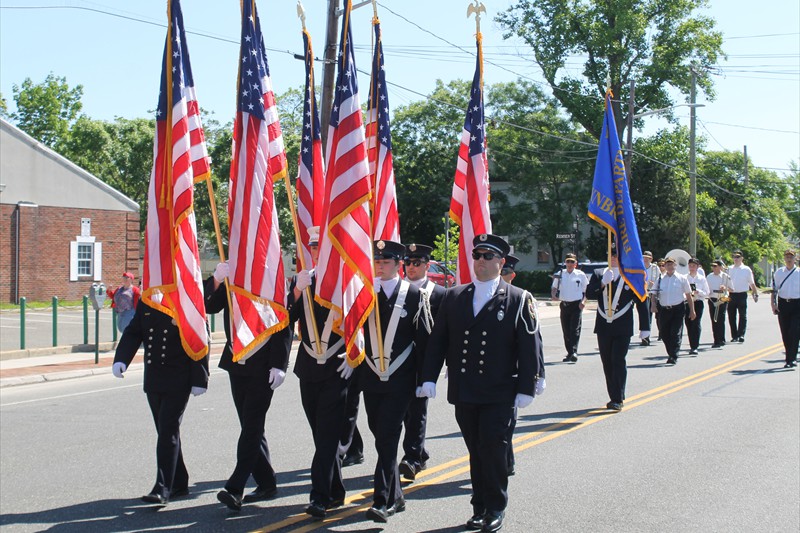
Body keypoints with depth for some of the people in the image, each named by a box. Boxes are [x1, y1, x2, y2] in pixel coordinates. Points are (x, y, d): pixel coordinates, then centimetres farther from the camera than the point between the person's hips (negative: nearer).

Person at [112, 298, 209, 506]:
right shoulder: (145, 303, 8)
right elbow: (132, 333, 7)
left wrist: (199, 379, -12)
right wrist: (121, 359, -11)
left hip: (178, 381, -6)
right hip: (153, 381, 6)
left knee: (169, 431, -10)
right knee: (165, 431, 13)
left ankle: (163, 489, -8)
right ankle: (179, 484, 24)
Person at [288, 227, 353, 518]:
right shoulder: (300, 281, 8)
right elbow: (287, 319, -1)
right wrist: (297, 291, -16)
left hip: (337, 369, -4)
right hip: (309, 369, 5)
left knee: (328, 432, -10)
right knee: (321, 433, 11)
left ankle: (320, 496, -11)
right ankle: (335, 492, 23)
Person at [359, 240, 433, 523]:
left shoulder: (413, 295, -4)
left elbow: (424, 339, -1)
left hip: (399, 381, -4)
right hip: (371, 378, 4)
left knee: (387, 438, -9)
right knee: (381, 437, 11)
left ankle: (383, 501, -7)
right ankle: (395, 496, 24)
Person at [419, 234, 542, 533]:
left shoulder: (518, 300, -1)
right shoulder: (454, 297, 9)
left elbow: (529, 347, -3)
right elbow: (437, 340, 10)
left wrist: (526, 388, -7)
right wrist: (429, 377, 2)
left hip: (499, 395, -3)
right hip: (464, 393, 4)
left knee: (493, 448, -5)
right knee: (476, 451, 10)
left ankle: (495, 508, 10)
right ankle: (480, 507, 21)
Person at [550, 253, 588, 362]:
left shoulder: (581, 275, 1)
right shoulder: (560, 274, 8)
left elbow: (587, 290, 5)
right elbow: (554, 288, 13)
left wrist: (583, 301, -10)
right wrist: (553, 295, -8)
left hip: (576, 305, -3)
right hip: (564, 305, 3)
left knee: (575, 329, -14)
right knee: (566, 330, 7)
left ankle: (574, 352, -19)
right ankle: (569, 353, 17)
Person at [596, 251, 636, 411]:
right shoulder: (600, 274, 8)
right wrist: (603, 282, -17)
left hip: (622, 327, -4)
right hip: (603, 326, 4)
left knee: (618, 361, -10)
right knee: (607, 362, 9)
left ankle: (618, 399, -8)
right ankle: (614, 397, 19)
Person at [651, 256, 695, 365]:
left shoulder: (681, 278, 3)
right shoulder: (660, 279, 8)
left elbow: (688, 295, 6)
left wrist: (692, 311, 4)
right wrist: (654, 305, -9)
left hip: (678, 309, -3)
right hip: (664, 310, 3)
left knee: (676, 333, -10)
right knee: (664, 334, 8)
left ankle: (673, 356, -11)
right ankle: (671, 354, 26)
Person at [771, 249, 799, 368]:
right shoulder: (778, 272, 7)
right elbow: (774, 290, 10)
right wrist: (773, 303, 0)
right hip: (783, 304, 3)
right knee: (785, 333, 6)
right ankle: (790, 358, 17)